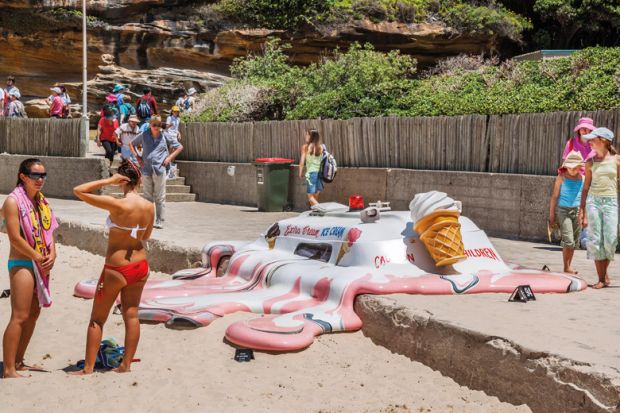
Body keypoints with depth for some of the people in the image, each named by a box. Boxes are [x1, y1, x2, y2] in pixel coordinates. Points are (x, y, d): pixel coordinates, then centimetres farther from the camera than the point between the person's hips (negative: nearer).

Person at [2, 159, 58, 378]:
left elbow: (49, 229, 11)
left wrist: (51, 254, -6)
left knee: (33, 314, 14)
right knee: (19, 316, -10)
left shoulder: (41, 201, 12)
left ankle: (18, 362, 26)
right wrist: (39, 258, -13)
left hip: (40, 265, 9)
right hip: (22, 264, -9)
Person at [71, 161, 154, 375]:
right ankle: (126, 365, 20)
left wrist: (108, 181, -16)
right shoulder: (149, 206, -4)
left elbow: (78, 191, -18)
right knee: (131, 315, 14)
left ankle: (88, 368, 13)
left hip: (116, 269, -5)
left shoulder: (117, 205, -22)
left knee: (97, 319, 8)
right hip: (140, 266, 5)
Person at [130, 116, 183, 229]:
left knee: (160, 198, 0)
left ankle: (160, 221, 6)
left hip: (159, 170, -2)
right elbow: (132, 144, 19)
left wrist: (169, 157, 0)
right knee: (148, 197, 10)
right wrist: (137, 156, 7)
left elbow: (180, 147, 9)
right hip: (146, 170, 2)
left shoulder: (166, 136, 1)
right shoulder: (144, 135, 4)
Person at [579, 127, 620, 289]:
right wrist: (582, 211, 9)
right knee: (595, 241, -3)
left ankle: (604, 272, 12)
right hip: (593, 201, 2)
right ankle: (602, 278, 3)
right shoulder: (590, 163, 9)